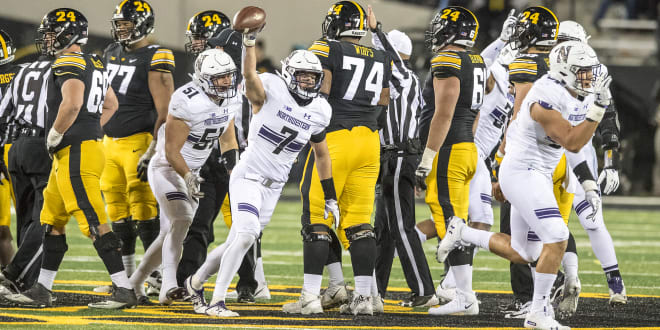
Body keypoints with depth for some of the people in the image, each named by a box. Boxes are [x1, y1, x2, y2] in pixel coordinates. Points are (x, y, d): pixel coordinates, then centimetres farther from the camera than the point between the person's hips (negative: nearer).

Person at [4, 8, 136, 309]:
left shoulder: (68, 65, -14)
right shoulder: (94, 65, 16)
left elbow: (71, 104, -30)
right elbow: (111, 105, 29)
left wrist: (54, 135, -15)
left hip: (76, 154, -10)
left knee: (94, 222, -10)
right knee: (52, 221, 15)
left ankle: (124, 290, -11)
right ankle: (42, 291, 21)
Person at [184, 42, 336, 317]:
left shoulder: (319, 111, 4)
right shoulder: (271, 91, -13)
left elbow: (321, 155, 16)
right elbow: (250, 75, -35)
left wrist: (331, 198, 16)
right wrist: (249, 43, -53)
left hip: (274, 186, 6)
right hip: (248, 177, -6)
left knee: (236, 244, 11)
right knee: (246, 235, -23)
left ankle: (196, 282, 34)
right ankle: (217, 301, -13)